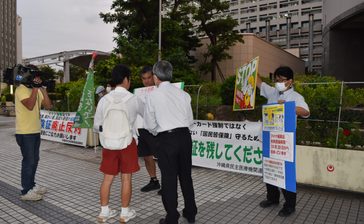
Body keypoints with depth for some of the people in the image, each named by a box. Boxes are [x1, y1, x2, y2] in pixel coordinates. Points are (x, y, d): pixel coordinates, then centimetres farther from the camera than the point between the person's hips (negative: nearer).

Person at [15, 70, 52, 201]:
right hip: (24, 132, -8)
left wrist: (42, 89, -4)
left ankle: (31, 185, 30)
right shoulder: (21, 89, -13)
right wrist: (35, 88, -21)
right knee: (28, 161, -3)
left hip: (35, 131, 8)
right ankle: (26, 191, 6)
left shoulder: (37, 90, 12)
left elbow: (48, 106, 3)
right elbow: (30, 105, -27)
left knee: (34, 160, 16)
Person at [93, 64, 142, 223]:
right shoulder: (133, 99, -8)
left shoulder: (104, 100, -2)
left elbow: (97, 126, 4)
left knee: (107, 178, 13)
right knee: (126, 178, 8)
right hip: (127, 142, -2)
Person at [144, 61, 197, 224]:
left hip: (166, 139, -4)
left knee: (169, 178, 8)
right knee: (186, 175, 17)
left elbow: (150, 125, -1)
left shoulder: (152, 95, -6)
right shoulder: (183, 93, 4)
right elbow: (190, 120, 8)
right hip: (184, 136, 4)